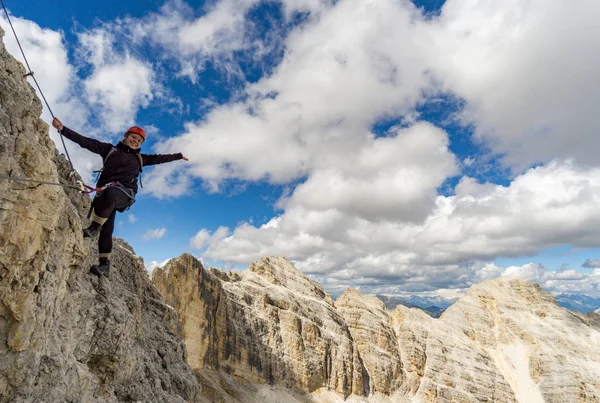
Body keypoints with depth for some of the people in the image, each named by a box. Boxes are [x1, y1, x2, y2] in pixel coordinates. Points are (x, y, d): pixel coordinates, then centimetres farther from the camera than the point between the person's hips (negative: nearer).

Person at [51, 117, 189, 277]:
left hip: (125, 193, -1)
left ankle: (94, 227, -26)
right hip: (106, 192, 1)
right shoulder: (110, 149, 18)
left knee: (111, 193, -39)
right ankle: (104, 264, -8)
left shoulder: (140, 158, 23)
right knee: (107, 229, -11)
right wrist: (63, 129, 4)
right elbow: (86, 142, 12)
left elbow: (159, 158, 32)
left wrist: (179, 156, 39)